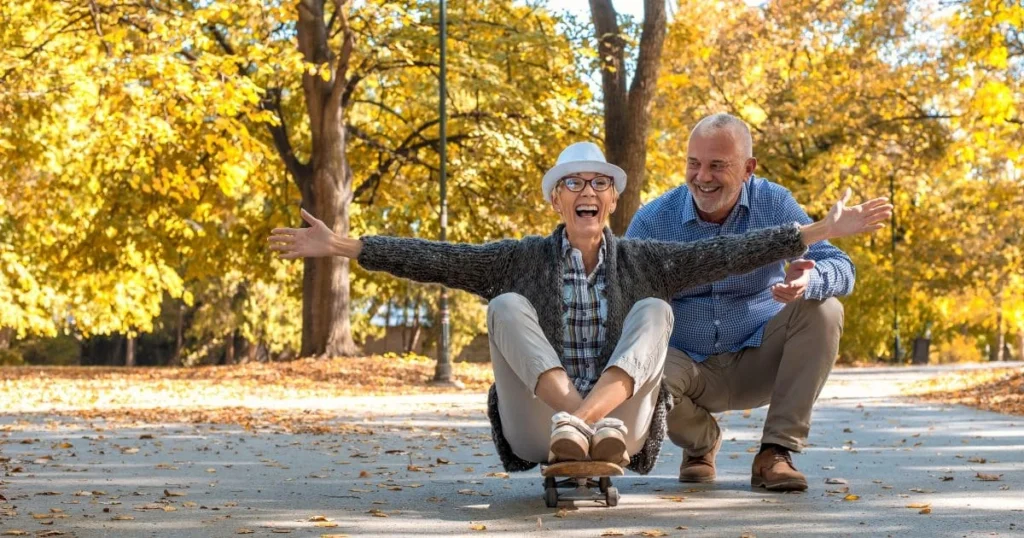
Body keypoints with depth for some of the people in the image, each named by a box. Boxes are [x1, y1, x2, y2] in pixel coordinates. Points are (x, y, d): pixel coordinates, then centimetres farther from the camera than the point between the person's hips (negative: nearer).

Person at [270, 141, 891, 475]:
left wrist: (823, 231, -8)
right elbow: (436, 259, -3)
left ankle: (593, 422, -43)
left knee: (654, 310, -17)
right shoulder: (524, 260, 6)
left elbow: (727, 253, 0)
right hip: (536, 432, 0)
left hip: (621, 427, 1)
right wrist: (341, 246, -11)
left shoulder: (641, 262, 8)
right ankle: (572, 420, -41)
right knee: (508, 307, -17)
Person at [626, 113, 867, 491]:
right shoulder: (652, 221, -9)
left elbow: (841, 268, -16)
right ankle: (701, 443, 2)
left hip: (759, 361, 1)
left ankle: (776, 452, -18)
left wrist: (809, 282, -41)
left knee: (823, 310, -25)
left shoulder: (773, 204, -8)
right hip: (692, 369, -1)